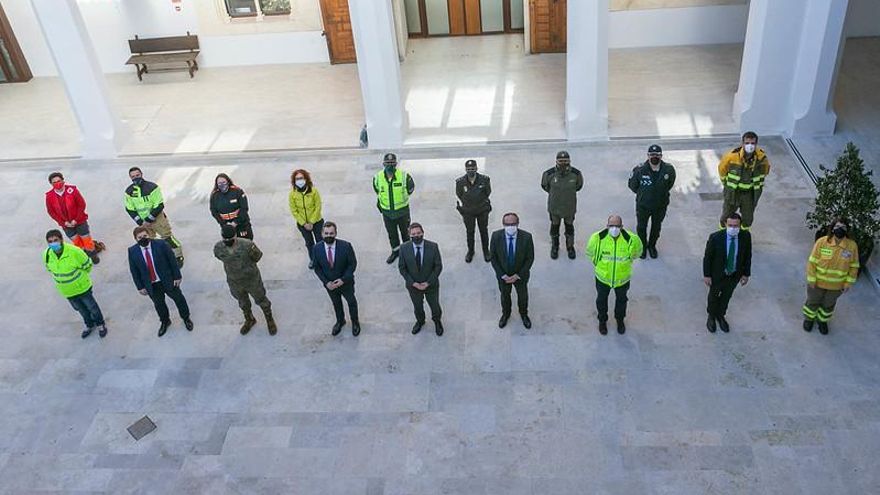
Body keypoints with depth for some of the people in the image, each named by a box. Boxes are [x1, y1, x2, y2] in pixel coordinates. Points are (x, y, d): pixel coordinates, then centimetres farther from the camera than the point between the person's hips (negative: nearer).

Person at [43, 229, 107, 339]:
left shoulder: (74, 251, -30)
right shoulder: (47, 255, -18)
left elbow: (87, 265, -13)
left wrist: (80, 275, 4)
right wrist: (61, 278, 13)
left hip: (82, 287, -4)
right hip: (66, 291, 4)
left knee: (91, 306, 17)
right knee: (81, 309, 24)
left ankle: (100, 324, 42)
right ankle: (90, 325, 49)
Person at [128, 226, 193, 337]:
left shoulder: (161, 244, -18)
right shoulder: (132, 251, -11)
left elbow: (172, 260, -11)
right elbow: (134, 271, -1)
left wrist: (177, 277, -9)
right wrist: (140, 287, 0)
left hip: (168, 280, -2)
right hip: (151, 285, 2)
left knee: (178, 299, 16)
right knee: (159, 304, 19)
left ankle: (186, 318, 41)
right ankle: (164, 321, 46)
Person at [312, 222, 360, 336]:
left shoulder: (346, 246, -26)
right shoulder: (316, 249, -19)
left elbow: (352, 263, -15)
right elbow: (317, 268, -7)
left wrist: (343, 279, -22)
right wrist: (326, 282, -17)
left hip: (346, 282, -2)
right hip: (330, 284, 2)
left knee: (351, 302, 22)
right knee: (336, 303, 26)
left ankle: (355, 322, 49)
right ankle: (340, 321, 54)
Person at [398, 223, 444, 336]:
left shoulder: (433, 247, -20)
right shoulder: (404, 248, -18)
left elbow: (438, 266, -13)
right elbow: (402, 268, -9)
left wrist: (428, 283, -17)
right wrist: (413, 283, -16)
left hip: (431, 284, -1)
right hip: (413, 285, 1)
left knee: (435, 306, 20)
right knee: (417, 307, 24)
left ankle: (437, 321, 53)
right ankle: (420, 321, 56)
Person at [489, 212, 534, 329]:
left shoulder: (526, 237, -27)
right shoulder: (496, 236, -24)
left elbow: (530, 258, -15)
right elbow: (493, 257, -12)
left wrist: (518, 275, -17)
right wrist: (502, 275, -16)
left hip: (520, 275, 0)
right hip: (503, 274, 0)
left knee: (523, 295, 25)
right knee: (505, 295, 26)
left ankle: (524, 314, 56)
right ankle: (505, 314, 56)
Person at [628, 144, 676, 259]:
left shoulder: (668, 170, -19)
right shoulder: (640, 170, -24)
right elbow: (632, 185, -5)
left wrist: (661, 193, 8)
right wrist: (642, 194, 4)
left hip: (660, 206, 1)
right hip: (643, 205, -1)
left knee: (656, 227, 22)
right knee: (641, 228, 17)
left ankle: (652, 246, 48)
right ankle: (642, 247, 44)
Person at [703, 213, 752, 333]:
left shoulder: (746, 236, -21)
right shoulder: (715, 237, -29)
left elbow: (747, 255, -6)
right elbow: (707, 257, -16)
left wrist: (746, 274, 0)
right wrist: (706, 275, -11)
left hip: (735, 274, 2)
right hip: (717, 274, -2)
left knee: (726, 295, 25)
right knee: (714, 295, 22)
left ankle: (720, 315, 52)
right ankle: (711, 316, 50)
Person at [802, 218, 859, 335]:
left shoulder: (852, 246, -14)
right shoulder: (821, 242, -19)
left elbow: (854, 266, -3)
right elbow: (812, 262, -14)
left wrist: (848, 283, -4)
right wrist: (811, 280, -13)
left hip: (836, 286, 2)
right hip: (818, 282, -2)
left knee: (828, 305, 22)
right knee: (813, 302, 20)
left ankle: (822, 320, 48)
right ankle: (809, 318, 45)